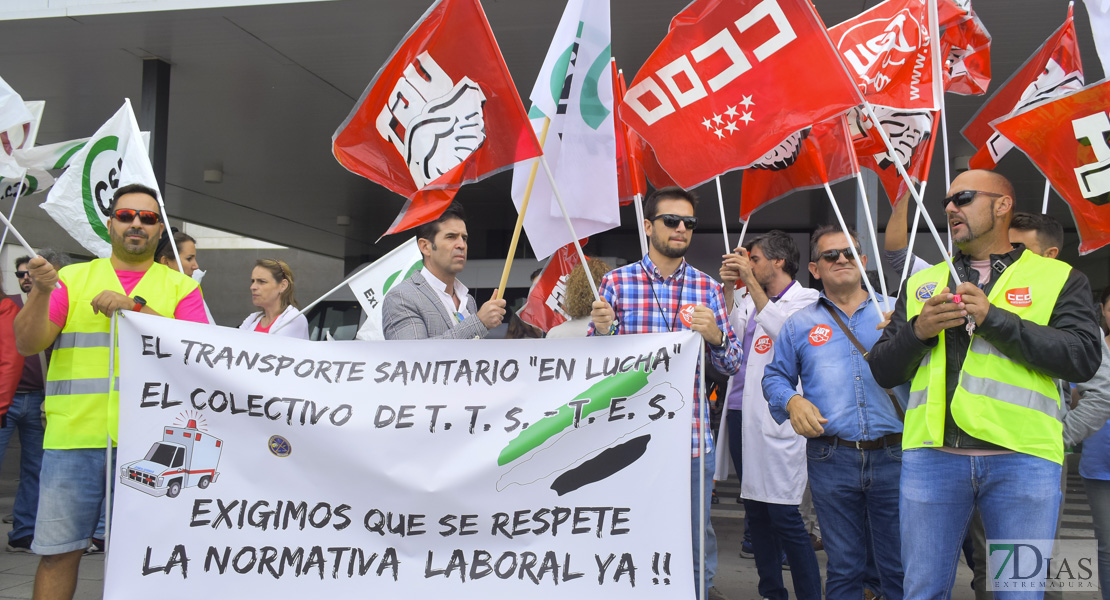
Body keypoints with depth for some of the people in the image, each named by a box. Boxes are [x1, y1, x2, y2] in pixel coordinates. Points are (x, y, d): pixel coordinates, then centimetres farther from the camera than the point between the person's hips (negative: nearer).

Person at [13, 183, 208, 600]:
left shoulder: (180, 287, 10)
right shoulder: (73, 278, 14)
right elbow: (27, 344, 6)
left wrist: (134, 307, -12)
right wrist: (41, 292, -12)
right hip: (74, 438, 1)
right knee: (58, 551, 2)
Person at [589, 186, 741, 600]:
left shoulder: (707, 287, 8)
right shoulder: (617, 282, 2)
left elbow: (732, 365, 8)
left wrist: (715, 336, -13)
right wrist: (601, 330, -19)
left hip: (691, 435, 2)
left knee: (698, 535, 8)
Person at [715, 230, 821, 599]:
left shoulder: (805, 299, 0)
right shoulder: (750, 301, 20)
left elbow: (783, 330, -17)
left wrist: (751, 280, -15)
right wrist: (729, 287, 5)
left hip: (775, 419, -7)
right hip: (740, 413, 7)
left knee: (784, 516, -10)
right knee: (755, 513, 12)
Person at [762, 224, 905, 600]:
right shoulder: (800, 324, 11)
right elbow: (775, 376, 16)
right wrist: (791, 401, -5)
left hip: (893, 456, 0)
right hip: (831, 460, 1)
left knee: (900, 567, 4)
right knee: (843, 568, 9)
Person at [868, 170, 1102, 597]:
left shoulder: (1058, 278, 10)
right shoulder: (921, 284, 19)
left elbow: (1083, 358, -6)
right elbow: (882, 370, 15)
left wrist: (991, 318, -11)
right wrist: (918, 330, -4)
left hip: (1022, 458, -2)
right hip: (933, 454, 2)